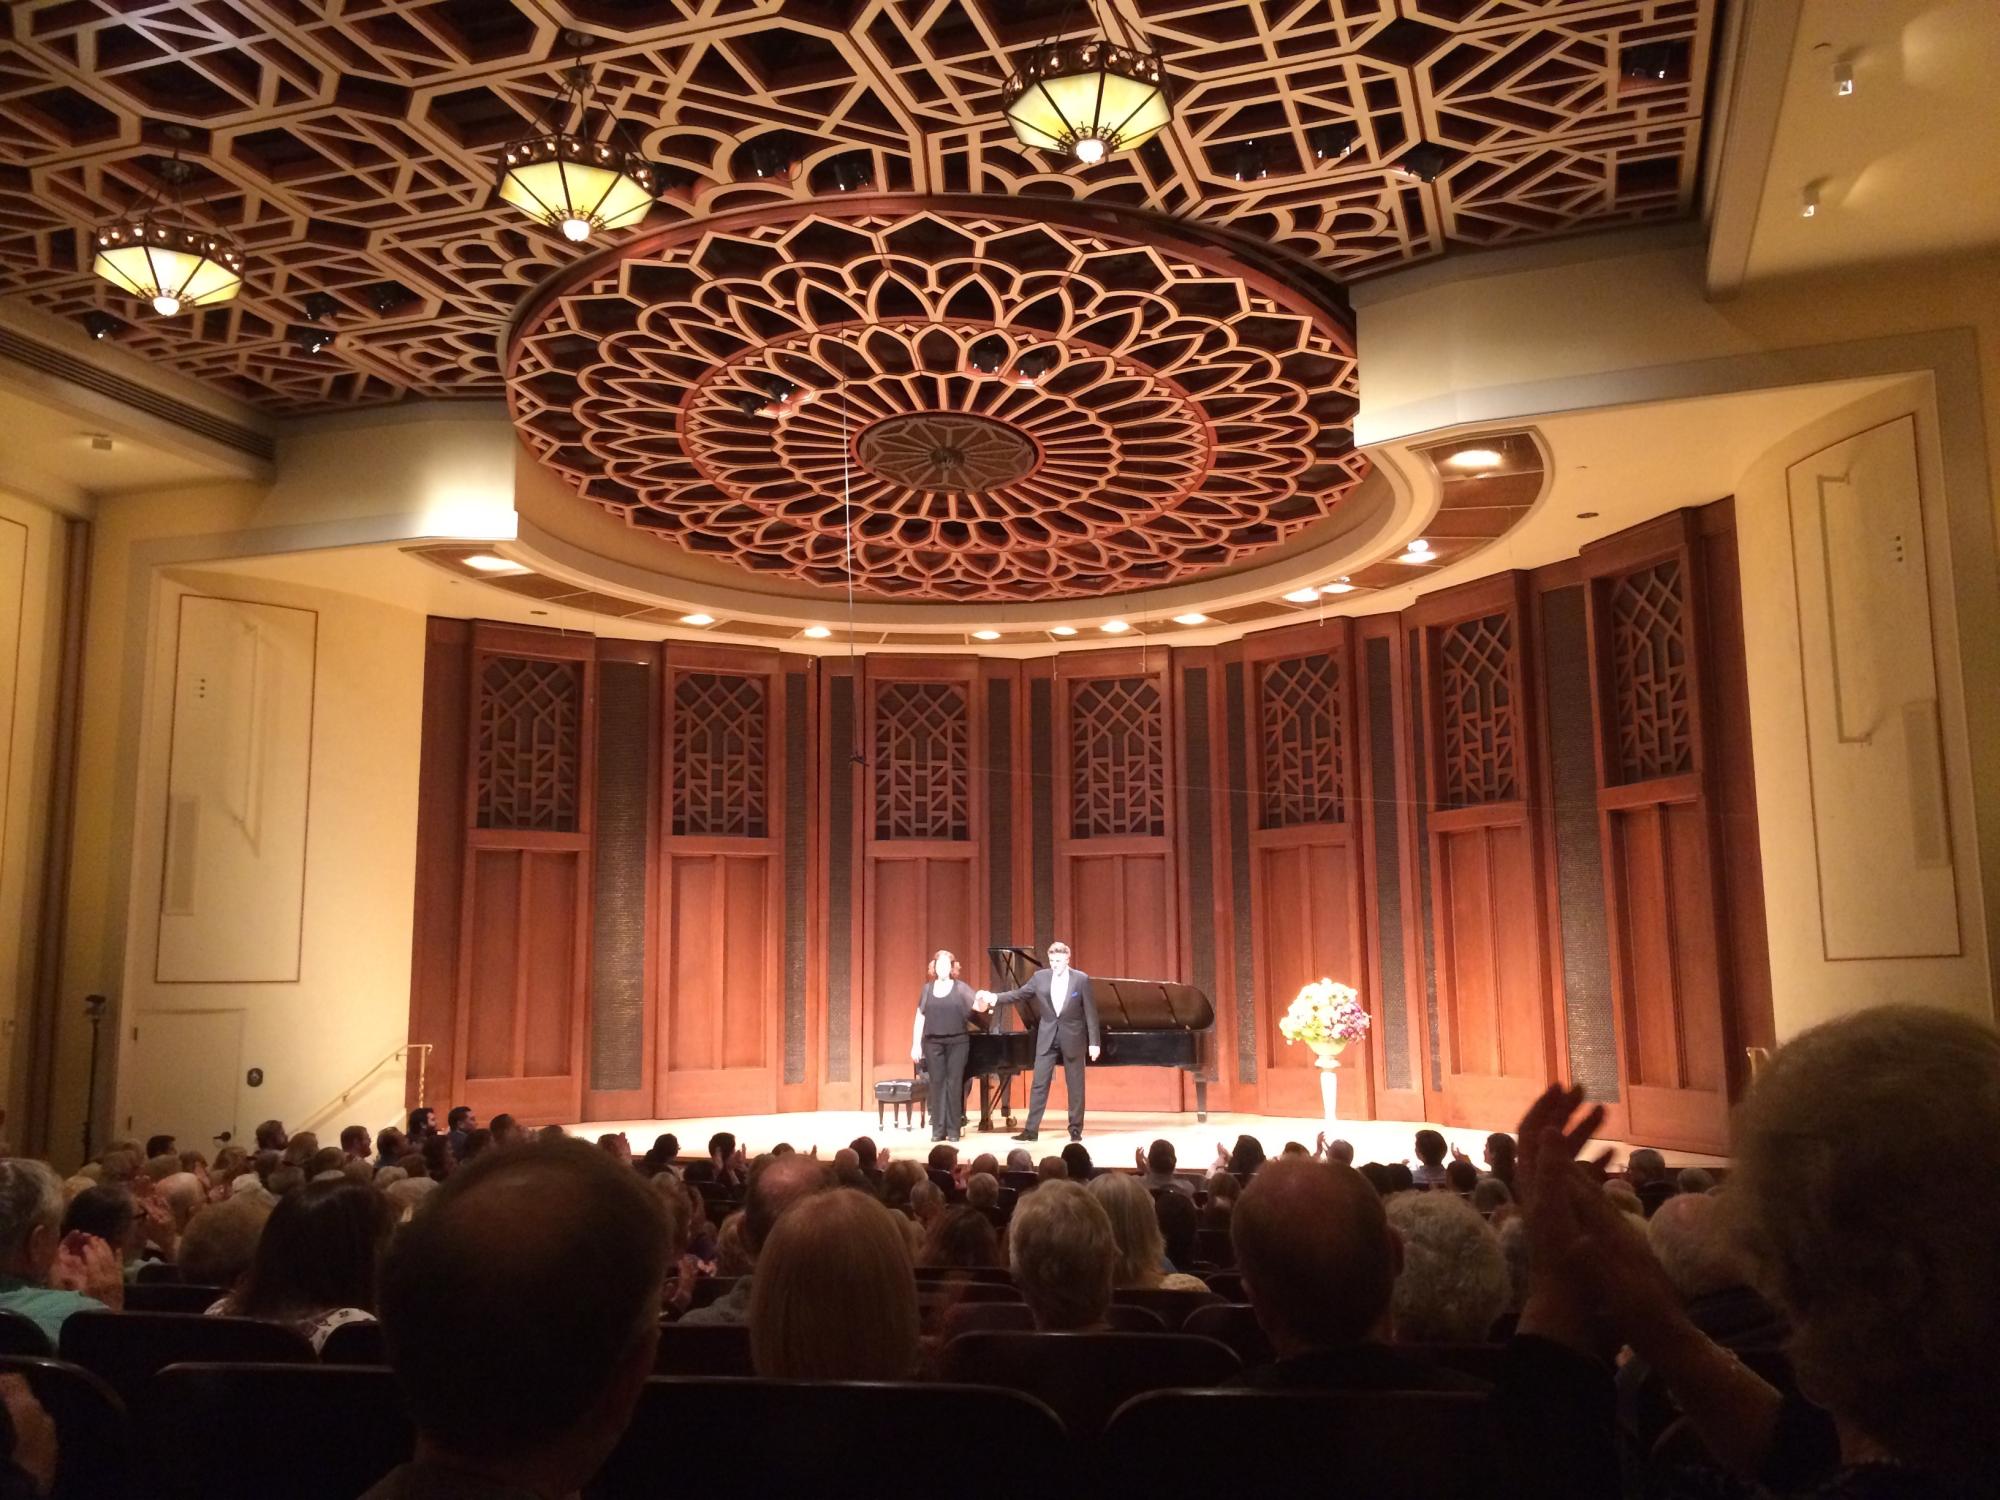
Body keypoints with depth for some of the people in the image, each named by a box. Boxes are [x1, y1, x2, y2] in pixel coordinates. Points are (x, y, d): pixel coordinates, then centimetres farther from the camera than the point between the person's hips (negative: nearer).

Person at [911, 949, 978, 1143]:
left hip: (957, 1042, -2)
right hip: (933, 1042, 2)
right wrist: (916, 1045, 3)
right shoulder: (927, 988, 7)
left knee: (954, 1083, 0)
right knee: (937, 1084, 3)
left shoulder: (960, 988, 2)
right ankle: (938, 1129, 8)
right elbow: (920, 1018, 8)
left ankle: (954, 1129, 6)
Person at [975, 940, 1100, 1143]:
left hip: (1072, 1037, -2)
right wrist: (994, 998, -16)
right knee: (1039, 1084, 0)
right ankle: (1031, 1129, 3)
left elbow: (1090, 1012, -7)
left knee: (1075, 1085, 5)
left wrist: (1094, 1042, -11)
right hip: (1047, 1036, 2)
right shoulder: (1040, 976, 0)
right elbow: (1018, 994, 1)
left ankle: (1075, 1129, 15)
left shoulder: (1081, 979, -8)